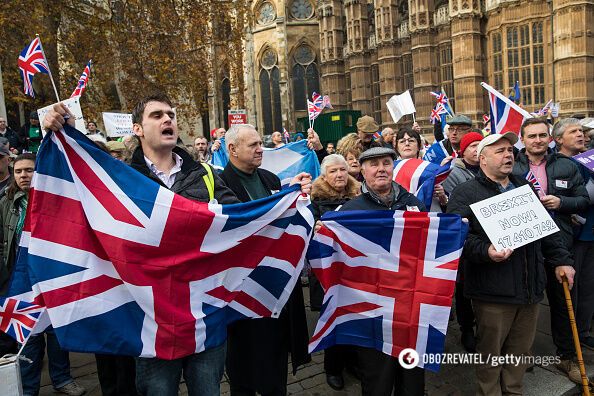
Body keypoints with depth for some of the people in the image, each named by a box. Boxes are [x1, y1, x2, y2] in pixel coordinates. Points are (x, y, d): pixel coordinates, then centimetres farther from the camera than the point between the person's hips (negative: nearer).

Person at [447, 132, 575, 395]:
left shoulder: (524, 188, 16)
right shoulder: (465, 193, -6)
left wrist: (561, 260, 17)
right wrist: (486, 251, -29)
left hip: (530, 287, 6)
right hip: (492, 291, -6)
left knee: (521, 349, 18)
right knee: (490, 352, 7)